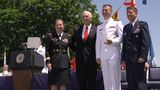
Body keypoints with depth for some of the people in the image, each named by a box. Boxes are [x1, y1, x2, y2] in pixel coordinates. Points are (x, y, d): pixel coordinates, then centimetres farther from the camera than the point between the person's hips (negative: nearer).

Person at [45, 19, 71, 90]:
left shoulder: (68, 36, 10)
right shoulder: (50, 36, 5)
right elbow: (47, 50, 1)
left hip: (64, 63, 2)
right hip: (54, 63, -1)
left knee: (63, 84, 0)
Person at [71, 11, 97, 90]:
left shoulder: (96, 29, -2)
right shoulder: (78, 30, 11)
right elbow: (72, 42, 20)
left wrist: (97, 55, -5)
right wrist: (76, 50, 9)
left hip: (91, 58, -3)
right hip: (80, 58, 4)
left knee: (91, 81, 3)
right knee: (81, 81, 6)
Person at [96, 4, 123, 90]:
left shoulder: (117, 23, 10)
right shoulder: (99, 27, 24)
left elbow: (121, 37, -1)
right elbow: (98, 42, 18)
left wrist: (113, 41, -17)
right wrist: (98, 56, 9)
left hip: (114, 54, -4)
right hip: (103, 56, 5)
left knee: (115, 78, -7)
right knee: (106, 79, 3)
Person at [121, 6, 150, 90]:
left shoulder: (142, 24, 2)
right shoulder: (126, 27, 20)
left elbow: (146, 41, -8)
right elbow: (124, 44, 17)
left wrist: (142, 56, -16)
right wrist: (123, 58, 8)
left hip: (138, 59, -6)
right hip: (128, 60, 6)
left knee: (141, 82, -5)